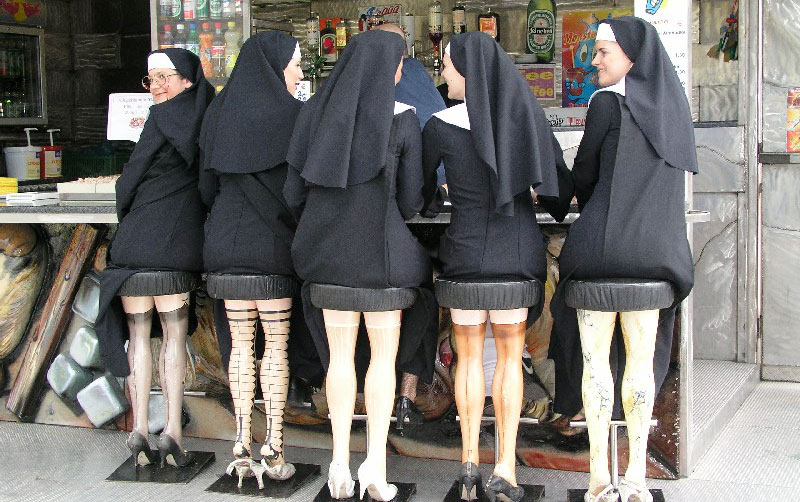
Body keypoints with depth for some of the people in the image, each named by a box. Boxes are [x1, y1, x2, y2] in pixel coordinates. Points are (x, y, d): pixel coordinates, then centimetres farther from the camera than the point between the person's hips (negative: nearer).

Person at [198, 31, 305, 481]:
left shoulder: (220, 113, 8)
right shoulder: (291, 114, -7)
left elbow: (207, 184, 11)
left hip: (226, 242, 4)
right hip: (274, 244, -4)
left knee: (240, 343, 9)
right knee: (276, 345, 3)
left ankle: (242, 441, 12)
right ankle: (274, 448, 5)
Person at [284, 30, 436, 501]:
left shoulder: (316, 113, 0)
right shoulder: (403, 118, -9)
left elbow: (293, 190, 0)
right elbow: (411, 200, -7)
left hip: (329, 250, 3)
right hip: (381, 250, -3)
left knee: (340, 356, 12)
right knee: (384, 355, 8)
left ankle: (341, 462, 13)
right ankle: (376, 463, 4)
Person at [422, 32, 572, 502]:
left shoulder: (441, 125, -7)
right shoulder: (526, 115, -1)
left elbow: (421, 186, 8)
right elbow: (563, 183, 5)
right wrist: (554, 207, 27)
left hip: (466, 250, -1)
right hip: (520, 248, 2)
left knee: (469, 357, 11)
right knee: (510, 357, 9)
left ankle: (470, 462, 13)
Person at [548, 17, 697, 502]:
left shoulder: (607, 102, -5)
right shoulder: (674, 104, 11)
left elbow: (583, 175, 3)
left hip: (601, 245, -5)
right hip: (659, 251, 5)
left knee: (595, 358, 4)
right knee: (642, 361, 11)